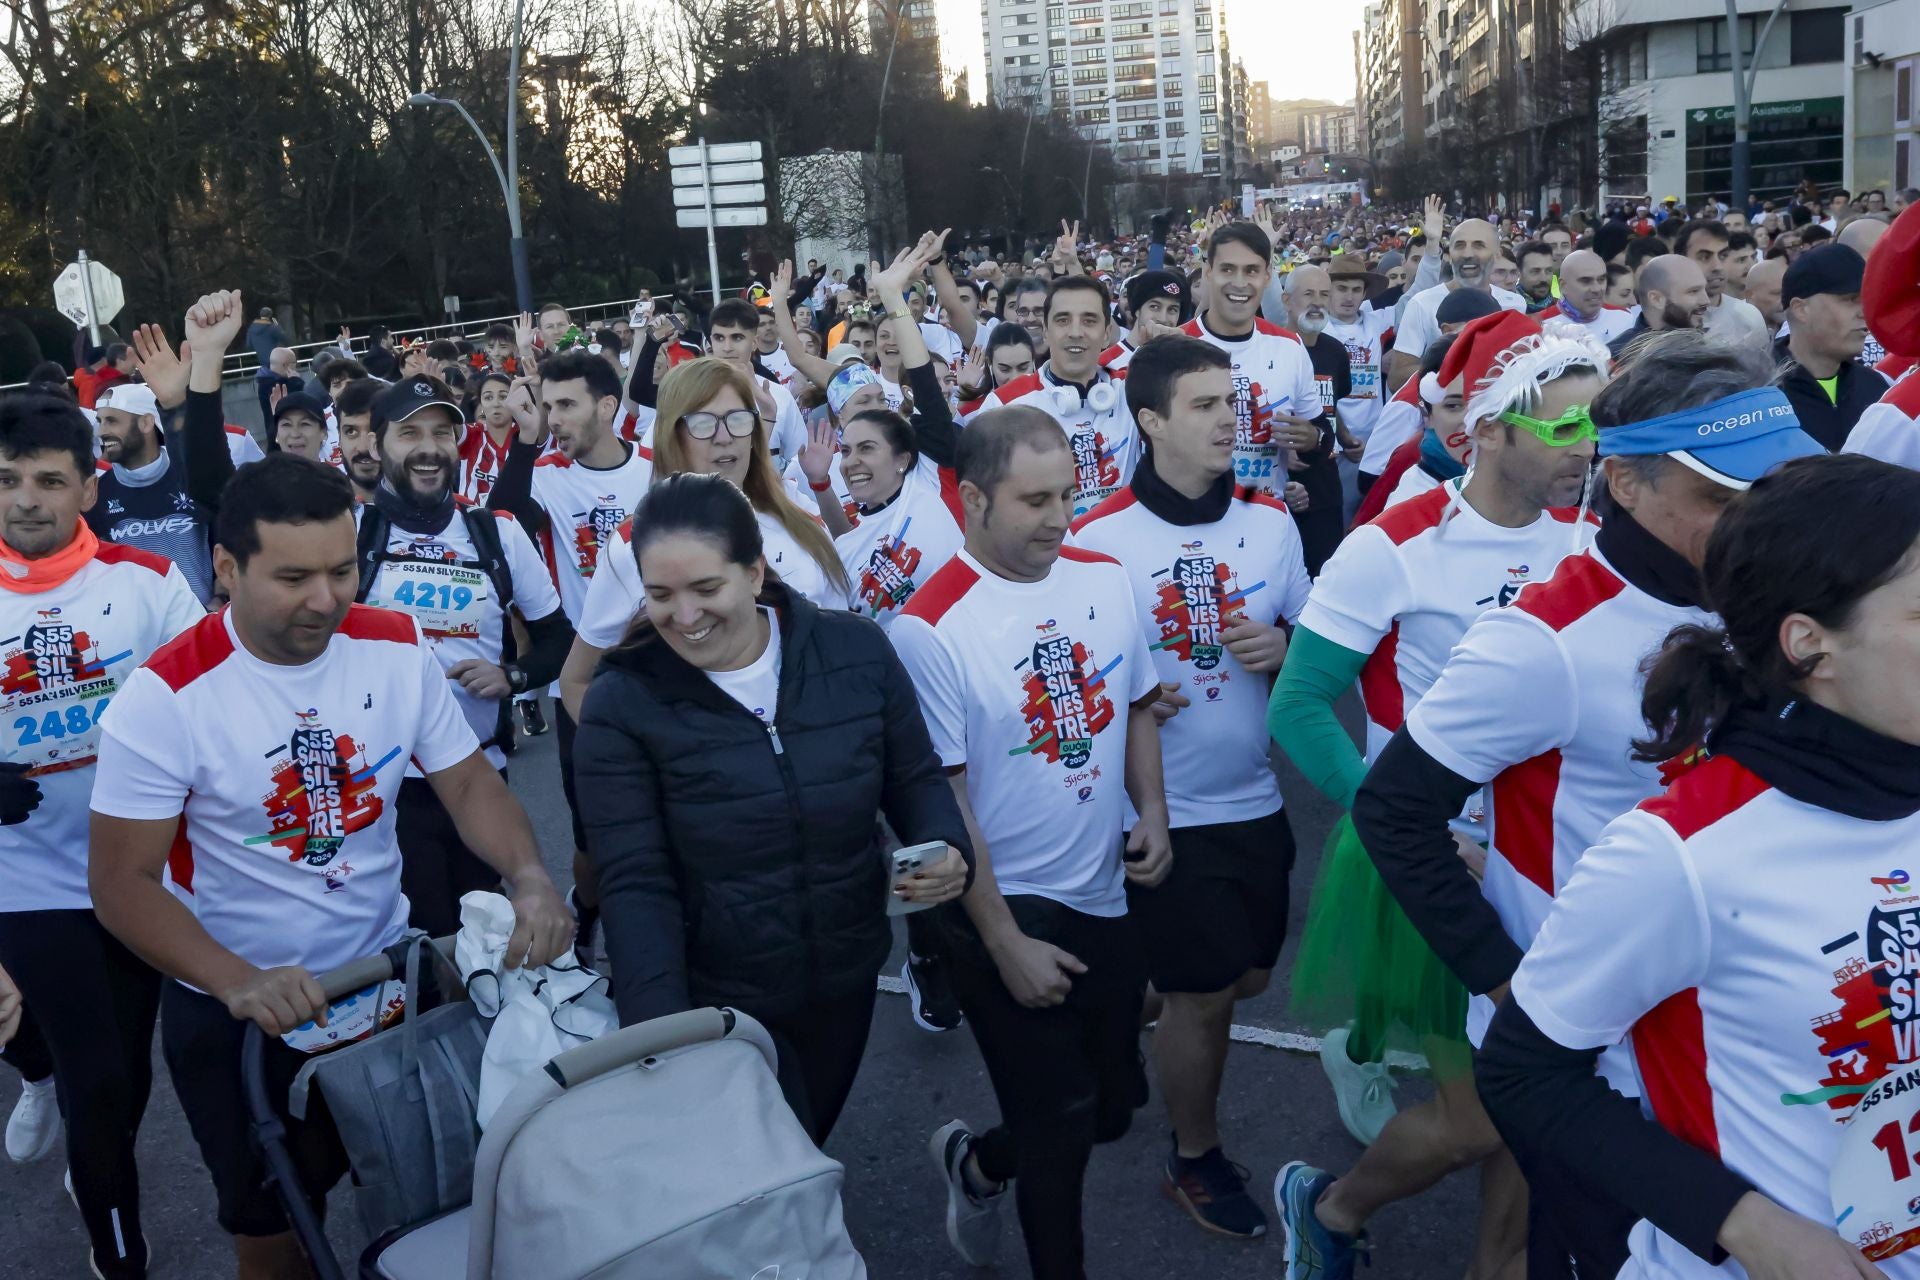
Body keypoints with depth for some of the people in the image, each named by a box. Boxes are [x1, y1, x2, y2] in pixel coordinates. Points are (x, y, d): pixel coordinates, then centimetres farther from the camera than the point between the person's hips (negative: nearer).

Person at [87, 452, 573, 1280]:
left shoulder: (397, 647, -10)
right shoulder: (167, 697, -21)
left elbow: (468, 783, -3)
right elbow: (122, 883, -17)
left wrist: (529, 877, -23)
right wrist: (239, 983, -32)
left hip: (390, 972, 3)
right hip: (237, 1010, -3)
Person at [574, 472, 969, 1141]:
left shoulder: (856, 651, -9)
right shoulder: (621, 704, -16)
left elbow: (915, 779, 3)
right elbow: (634, 885, -18)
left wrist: (946, 848, -19)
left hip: (847, 980, 3)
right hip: (711, 1002, -3)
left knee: (810, 1148, 25)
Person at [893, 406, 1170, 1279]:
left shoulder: (1106, 578, -1)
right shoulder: (930, 627, -18)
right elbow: (941, 802, -14)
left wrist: (1152, 812, -3)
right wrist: (1004, 944, -12)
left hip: (1109, 896, 6)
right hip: (1008, 911, -6)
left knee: (1113, 1104, 18)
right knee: (1060, 1124, 6)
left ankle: (978, 1162, 46)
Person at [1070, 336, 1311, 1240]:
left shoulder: (1271, 521, 0)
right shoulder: (1097, 538, -13)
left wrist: (1282, 645, -12)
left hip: (1255, 798, 5)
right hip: (1163, 808, -5)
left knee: (1249, 976, 16)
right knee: (1203, 994, 5)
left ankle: (1139, 1008, 46)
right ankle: (1195, 1159, 30)